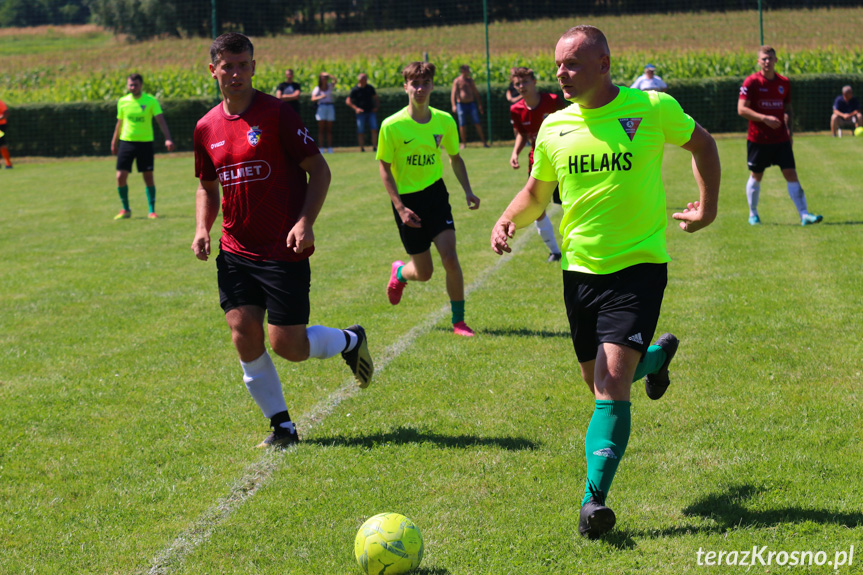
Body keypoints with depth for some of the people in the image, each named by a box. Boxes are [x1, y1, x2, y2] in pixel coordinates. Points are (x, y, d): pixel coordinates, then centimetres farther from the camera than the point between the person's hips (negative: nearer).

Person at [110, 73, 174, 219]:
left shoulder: (151, 101, -4)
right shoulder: (122, 102, 5)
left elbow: (161, 120, -10)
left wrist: (168, 138, -23)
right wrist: (114, 143, 19)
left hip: (145, 142, -2)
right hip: (126, 141, 2)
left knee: (148, 176, 0)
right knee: (121, 176, -4)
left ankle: (152, 211, 10)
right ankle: (125, 210, 13)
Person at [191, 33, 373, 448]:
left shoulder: (276, 113, -8)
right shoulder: (207, 127, 7)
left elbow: (318, 169, -6)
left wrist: (305, 222, -18)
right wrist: (202, 228, 3)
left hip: (283, 250, -5)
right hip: (236, 252, 5)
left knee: (286, 345, -6)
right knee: (244, 335, -6)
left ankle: (350, 340, 26)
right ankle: (281, 426, 10)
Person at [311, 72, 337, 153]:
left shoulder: (330, 86, 10)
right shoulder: (317, 88, 2)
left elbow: (335, 81, -8)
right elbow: (313, 98, -9)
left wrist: (329, 76, -17)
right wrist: (320, 97, -26)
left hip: (330, 107, 3)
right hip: (321, 107, -3)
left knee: (329, 129, 3)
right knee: (321, 128, -5)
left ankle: (329, 148, 3)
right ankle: (321, 148, -6)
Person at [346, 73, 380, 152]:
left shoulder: (370, 88, 8)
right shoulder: (355, 90, -4)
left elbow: (376, 98, 20)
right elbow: (348, 101, -5)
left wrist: (376, 107, 5)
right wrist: (356, 108, -15)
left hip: (371, 112, 3)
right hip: (361, 113, -3)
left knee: (374, 130, -8)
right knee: (360, 131, -2)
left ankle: (374, 147, -5)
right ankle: (362, 148, 5)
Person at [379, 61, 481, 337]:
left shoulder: (444, 121, -4)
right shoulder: (392, 126, -14)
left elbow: (455, 158, 12)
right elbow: (385, 168, -7)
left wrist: (468, 191, -1)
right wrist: (400, 208, -15)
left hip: (435, 193, 2)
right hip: (407, 199, -2)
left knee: (449, 257, -15)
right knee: (424, 272, 5)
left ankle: (458, 320, 1)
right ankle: (399, 273, 43)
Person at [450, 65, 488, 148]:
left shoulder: (470, 80, 13)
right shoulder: (457, 81, -1)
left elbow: (476, 92, 20)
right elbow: (453, 93, -9)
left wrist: (479, 104, 16)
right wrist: (453, 105, -21)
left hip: (471, 104, 3)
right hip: (461, 104, -3)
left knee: (477, 123, -2)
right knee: (462, 125, -1)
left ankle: (484, 142, 0)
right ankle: (463, 143, 8)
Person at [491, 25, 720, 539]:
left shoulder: (652, 109, -7)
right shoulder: (554, 127, 2)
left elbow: (701, 143, 12)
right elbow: (537, 193, 15)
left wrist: (708, 208, 7)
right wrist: (508, 221, -4)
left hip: (638, 265, -4)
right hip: (580, 268, 5)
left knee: (612, 383, -18)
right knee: (602, 383, 15)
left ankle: (595, 497, -16)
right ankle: (655, 355, 49)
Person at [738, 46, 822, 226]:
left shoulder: (784, 83, 7)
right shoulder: (751, 82, -7)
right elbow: (741, 109, -13)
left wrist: (788, 128, 6)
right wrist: (764, 118, -23)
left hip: (781, 139, 3)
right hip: (758, 139, -3)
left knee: (791, 174, -5)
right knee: (756, 176, 9)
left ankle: (804, 214, -8)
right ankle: (753, 214, 27)